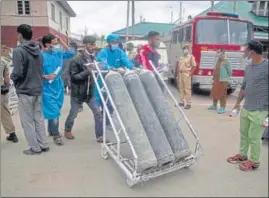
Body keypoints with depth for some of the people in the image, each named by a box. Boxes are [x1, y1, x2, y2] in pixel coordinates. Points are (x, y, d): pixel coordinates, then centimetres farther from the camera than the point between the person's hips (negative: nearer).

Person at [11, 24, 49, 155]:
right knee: (38, 118, 14)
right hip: (38, 90, 7)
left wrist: (12, 77, 0)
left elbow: (17, 73, -20)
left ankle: (35, 148, 13)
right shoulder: (38, 50, 7)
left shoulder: (19, 51, -16)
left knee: (27, 121, 5)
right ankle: (43, 145, 21)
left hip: (25, 91, -7)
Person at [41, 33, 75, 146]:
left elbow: (71, 53, 11)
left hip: (58, 86, 6)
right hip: (48, 88, -6)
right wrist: (46, 76, -26)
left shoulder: (58, 53, 4)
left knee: (55, 111, 17)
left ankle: (51, 130, 36)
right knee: (53, 112, -6)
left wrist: (62, 42, 2)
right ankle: (56, 135, 8)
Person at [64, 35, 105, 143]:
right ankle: (67, 131, 38)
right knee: (73, 114, 12)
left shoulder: (93, 58, 4)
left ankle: (100, 136, 8)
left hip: (90, 92, 5)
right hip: (77, 93, -5)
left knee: (98, 113, -2)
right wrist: (87, 72, -26)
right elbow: (73, 77, -18)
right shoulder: (76, 60, -14)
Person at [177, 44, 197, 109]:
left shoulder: (191, 57, -2)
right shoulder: (181, 57, 17)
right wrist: (178, 75, 11)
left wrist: (190, 73, -13)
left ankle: (189, 103, -3)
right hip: (180, 74, 7)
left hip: (186, 74, -7)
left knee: (187, 89, -7)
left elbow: (194, 66, -8)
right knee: (181, 88, 10)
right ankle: (181, 102, 19)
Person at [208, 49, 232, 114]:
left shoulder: (226, 62, -13)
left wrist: (226, 78, -6)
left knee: (222, 95, -3)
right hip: (216, 80, 9)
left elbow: (229, 71, -11)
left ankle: (222, 108, 6)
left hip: (223, 81, -8)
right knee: (214, 93, 15)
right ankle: (214, 106, 30)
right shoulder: (218, 61, 12)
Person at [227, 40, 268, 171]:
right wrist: (237, 103, 22)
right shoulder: (248, 68, 8)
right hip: (245, 109, 7)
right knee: (243, 134, 19)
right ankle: (242, 155, 37)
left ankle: (254, 162, 24)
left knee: (254, 138, 5)